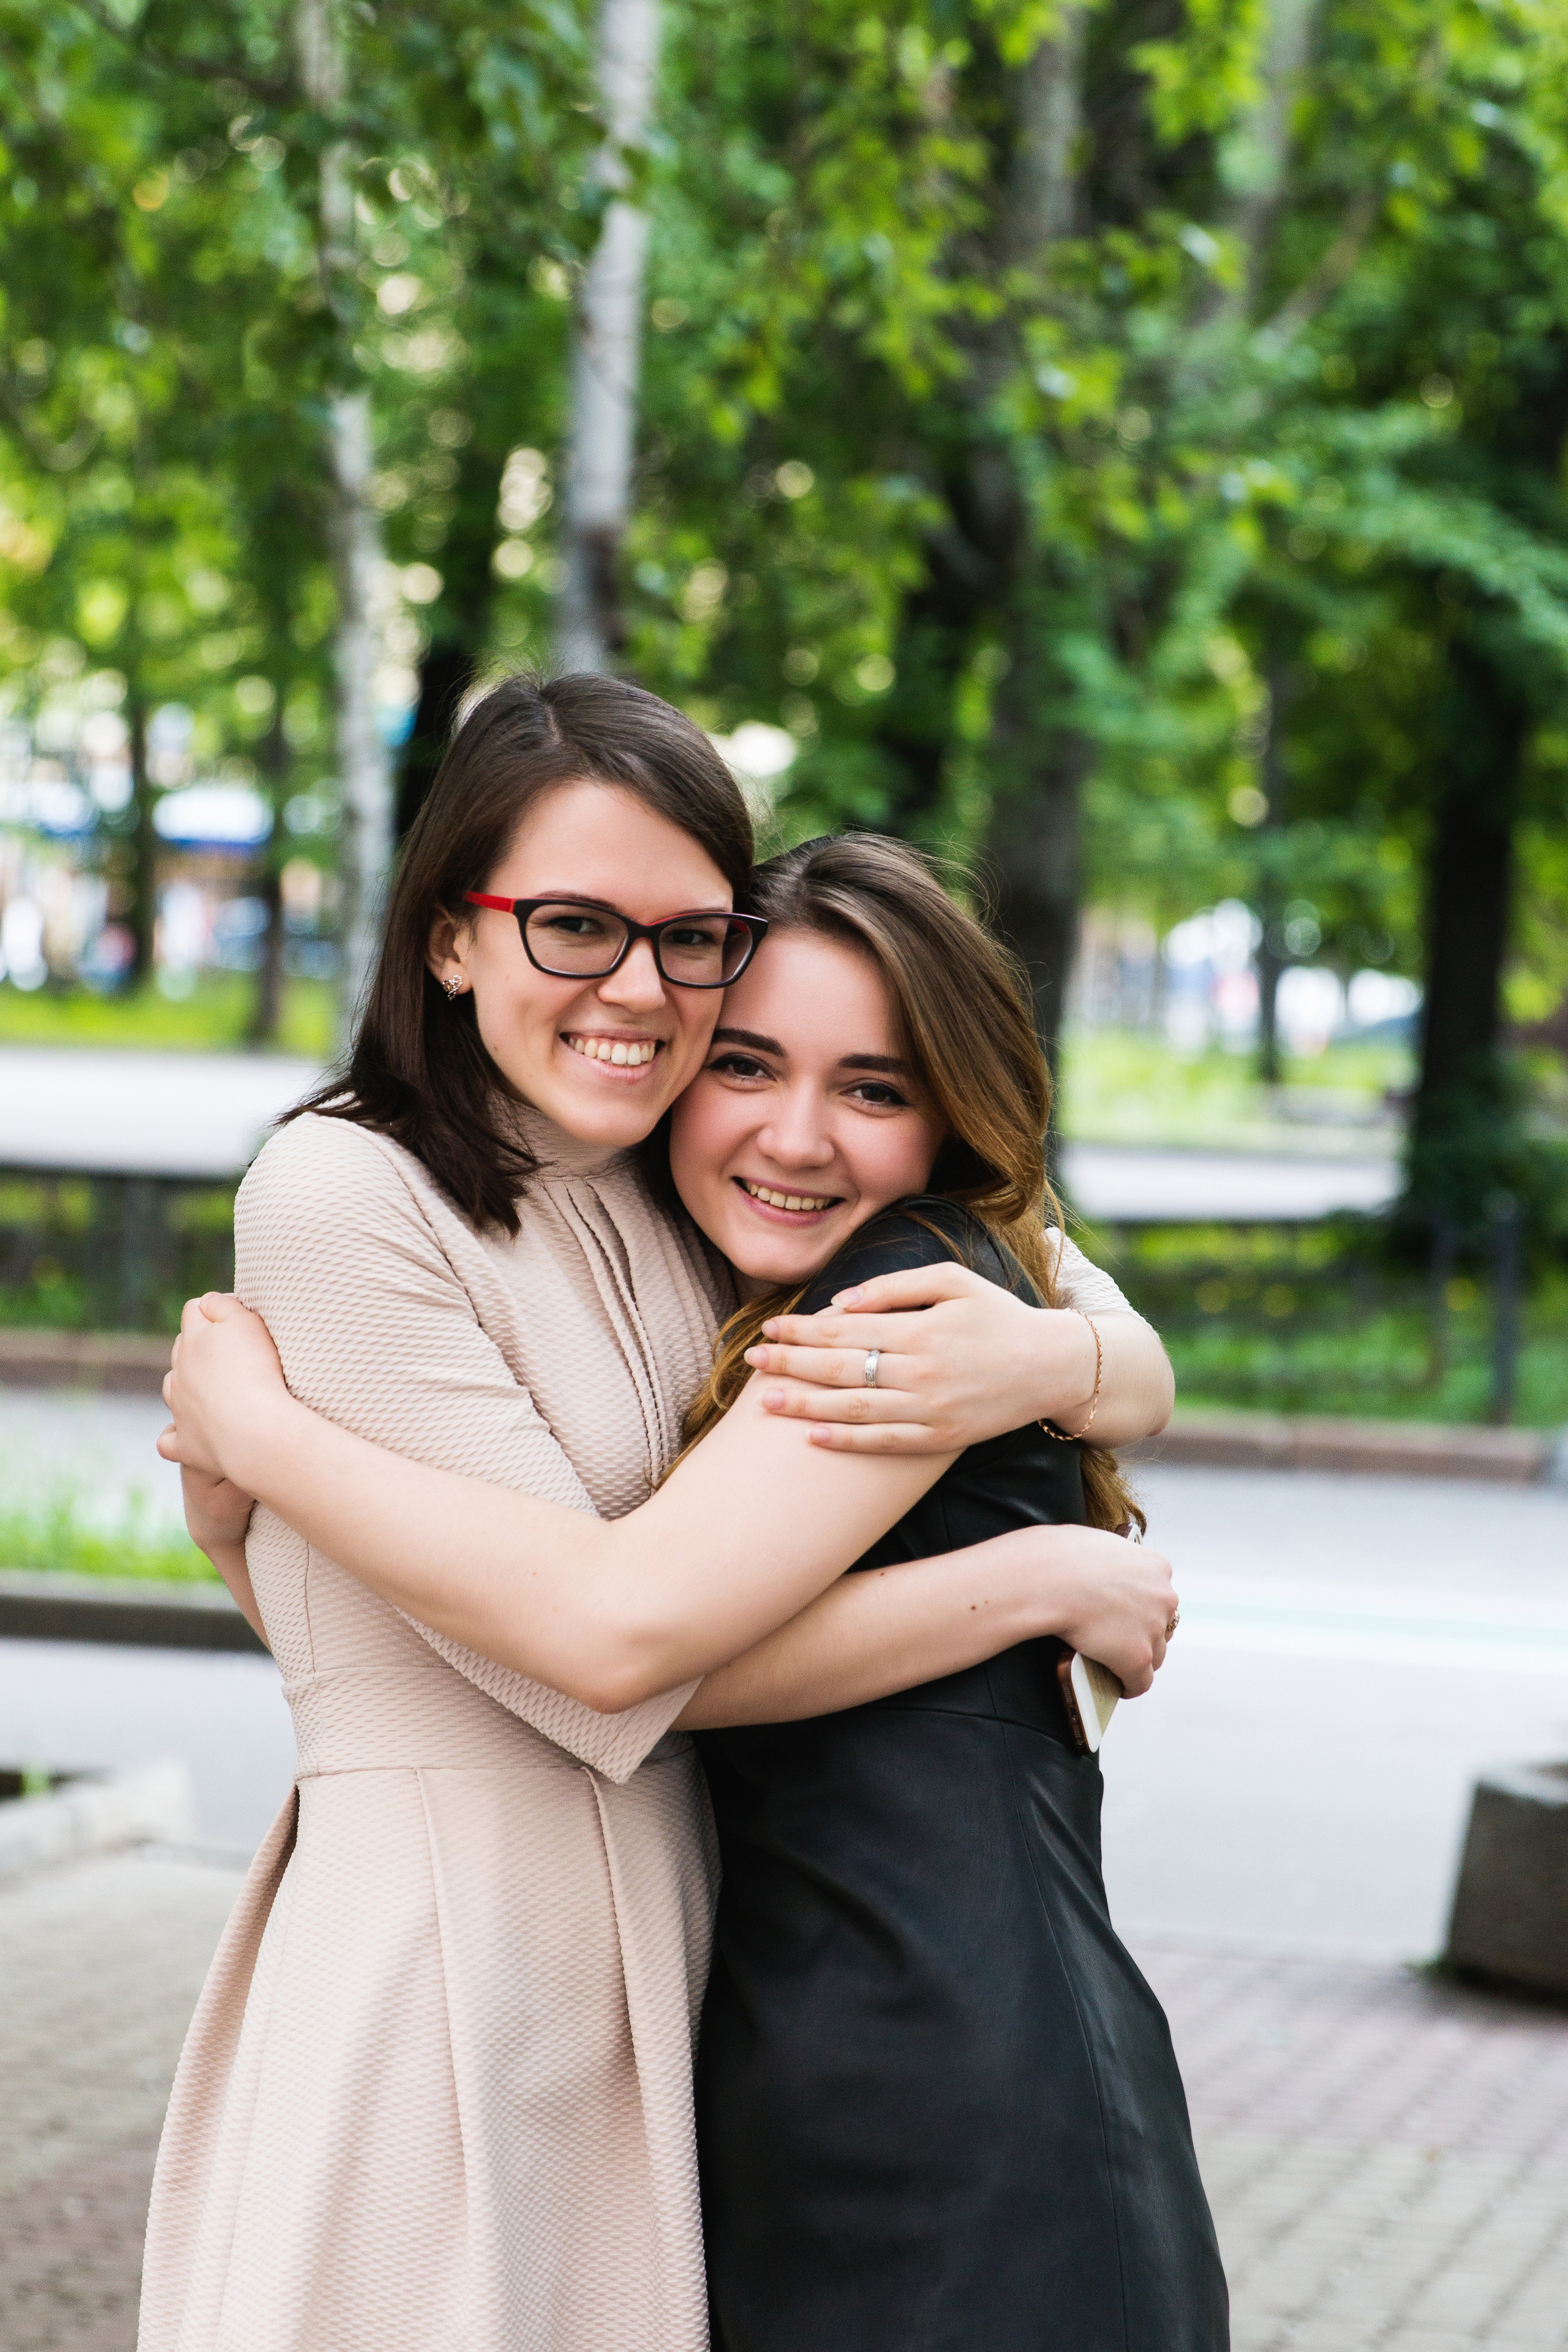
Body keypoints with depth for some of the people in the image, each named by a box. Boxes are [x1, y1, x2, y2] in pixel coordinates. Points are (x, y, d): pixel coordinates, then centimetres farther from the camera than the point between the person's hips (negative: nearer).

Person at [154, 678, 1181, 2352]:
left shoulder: (694, 1219, 10)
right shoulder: (338, 1196, -11)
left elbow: (1128, 1345, 7)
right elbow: (604, 1636, -17)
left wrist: (1062, 1354, -16)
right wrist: (1043, 1577, -13)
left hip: (655, 1991, 6)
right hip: (427, 2005, -6)